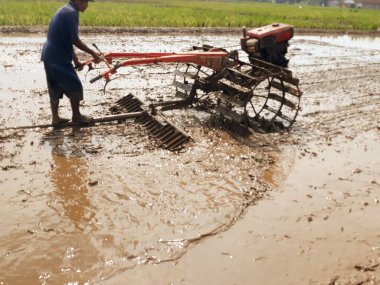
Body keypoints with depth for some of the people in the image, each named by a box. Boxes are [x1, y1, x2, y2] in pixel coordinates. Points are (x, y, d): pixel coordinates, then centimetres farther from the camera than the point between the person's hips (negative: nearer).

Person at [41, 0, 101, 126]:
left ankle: (55, 117, 21)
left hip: (50, 56, 10)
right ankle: (76, 116, 18)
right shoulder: (72, 13, -15)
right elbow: (75, 41, -16)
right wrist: (93, 53, -7)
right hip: (59, 58, -10)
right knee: (75, 87, 4)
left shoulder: (65, 10, 16)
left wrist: (75, 60, 18)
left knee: (55, 88, 15)